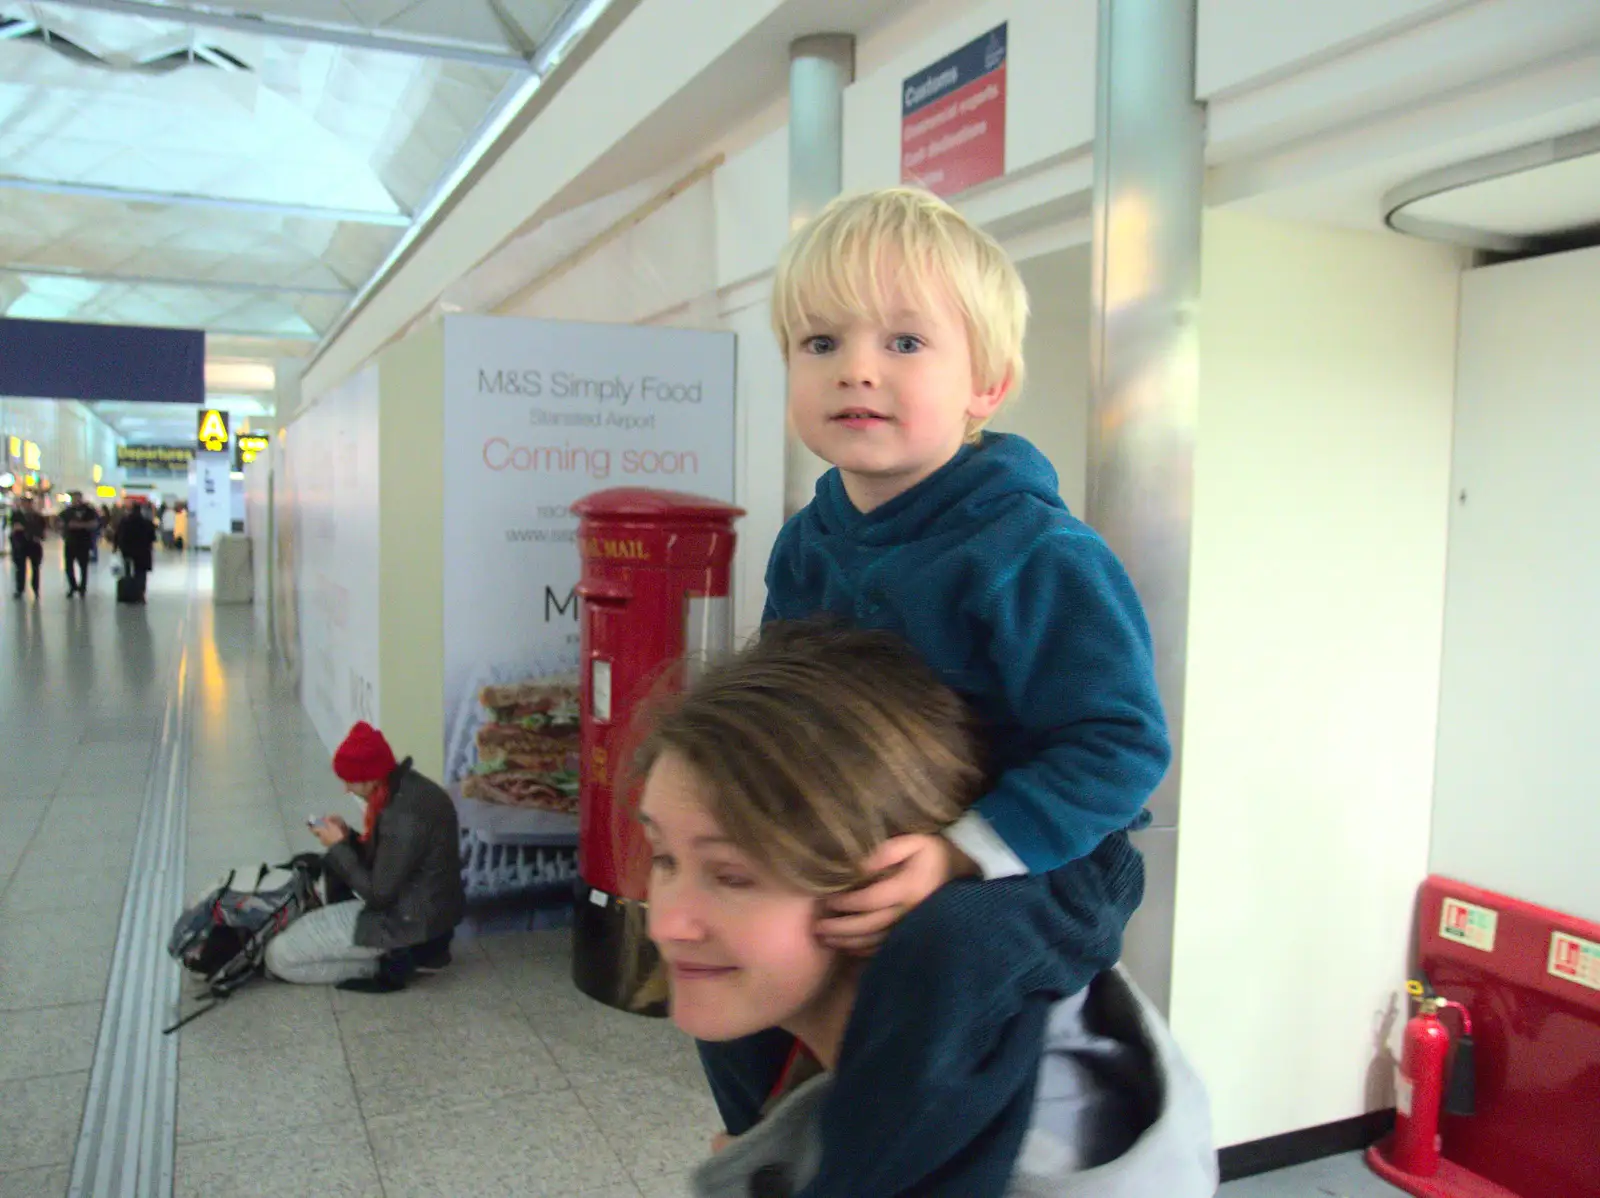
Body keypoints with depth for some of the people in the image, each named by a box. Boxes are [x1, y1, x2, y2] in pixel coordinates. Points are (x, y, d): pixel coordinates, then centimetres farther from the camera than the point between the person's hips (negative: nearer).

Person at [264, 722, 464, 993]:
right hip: (426, 907, 10)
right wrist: (347, 837, 0)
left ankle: (391, 962, -5)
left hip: (411, 919, -10)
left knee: (279, 956, -5)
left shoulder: (404, 817, -29)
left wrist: (339, 847, -13)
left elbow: (378, 894, -22)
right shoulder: (406, 787, 1)